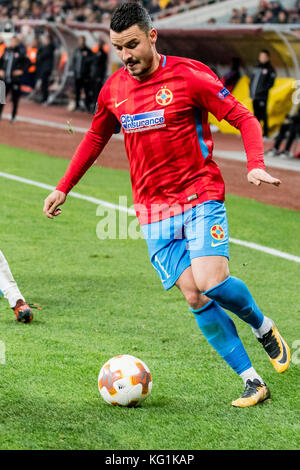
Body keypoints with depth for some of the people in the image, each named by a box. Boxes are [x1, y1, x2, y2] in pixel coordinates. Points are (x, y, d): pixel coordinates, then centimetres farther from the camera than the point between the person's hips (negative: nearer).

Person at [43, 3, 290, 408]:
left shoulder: (188, 75, -8)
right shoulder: (113, 90, 6)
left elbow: (244, 119, -5)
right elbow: (95, 139, 25)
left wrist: (256, 166, -22)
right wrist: (63, 188, 24)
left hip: (201, 195, -4)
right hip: (154, 210, 4)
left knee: (211, 281, -22)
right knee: (195, 297, -7)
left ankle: (263, 326, 10)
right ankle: (252, 380, 0)